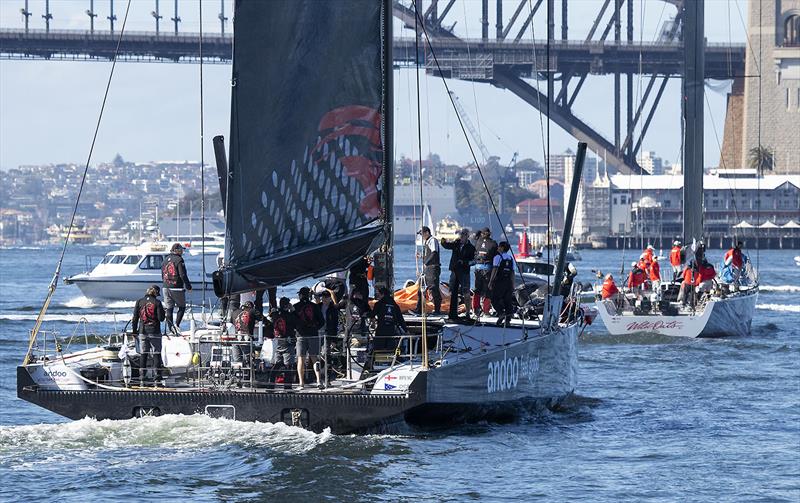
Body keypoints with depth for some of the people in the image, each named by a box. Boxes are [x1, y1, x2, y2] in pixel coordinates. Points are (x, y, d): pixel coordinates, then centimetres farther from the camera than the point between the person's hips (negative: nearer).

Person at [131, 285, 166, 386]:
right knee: (156, 354, 3)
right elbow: (161, 318, -10)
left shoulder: (139, 302, 2)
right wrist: (164, 316, 13)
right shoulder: (157, 302, -7)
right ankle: (157, 379, 0)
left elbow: (135, 318, 4)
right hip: (155, 332, -2)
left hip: (143, 332, 2)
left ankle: (142, 379, 7)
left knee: (143, 355, 9)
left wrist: (134, 331, 12)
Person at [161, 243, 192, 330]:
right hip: (177, 288, -6)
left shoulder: (165, 260, 11)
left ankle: (171, 328, 8)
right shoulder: (179, 260, -10)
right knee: (182, 307, 6)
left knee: (169, 308, 9)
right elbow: (183, 275, -14)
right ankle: (176, 324, -10)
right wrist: (188, 286, -6)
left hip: (166, 288, 6)